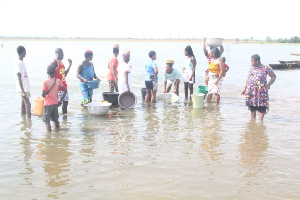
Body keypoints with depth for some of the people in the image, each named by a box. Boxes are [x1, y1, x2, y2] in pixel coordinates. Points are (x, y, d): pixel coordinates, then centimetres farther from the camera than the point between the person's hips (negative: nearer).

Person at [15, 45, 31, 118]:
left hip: (25, 88, 9)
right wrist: (23, 91, -21)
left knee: (24, 104, 12)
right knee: (28, 104, -11)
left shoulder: (22, 62, 13)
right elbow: (19, 78, -18)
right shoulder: (19, 64, -15)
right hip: (23, 89, -9)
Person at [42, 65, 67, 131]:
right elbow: (65, 91, -4)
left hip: (47, 104, -5)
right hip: (55, 103, 5)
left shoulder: (45, 82, -14)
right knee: (56, 120, 20)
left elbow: (43, 94, -20)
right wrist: (60, 100, 5)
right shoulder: (58, 81, -1)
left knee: (47, 122, 2)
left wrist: (44, 96, 4)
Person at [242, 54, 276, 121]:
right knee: (252, 107, 9)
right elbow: (248, 78, 16)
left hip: (261, 91, -4)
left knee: (262, 107, -5)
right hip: (251, 91, 4)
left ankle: (260, 120, 1)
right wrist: (244, 89, 15)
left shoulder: (265, 68, -5)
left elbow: (273, 76, 1)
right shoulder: (252, 68, 9)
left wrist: (268, 85, -13)